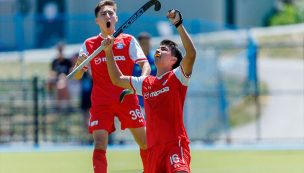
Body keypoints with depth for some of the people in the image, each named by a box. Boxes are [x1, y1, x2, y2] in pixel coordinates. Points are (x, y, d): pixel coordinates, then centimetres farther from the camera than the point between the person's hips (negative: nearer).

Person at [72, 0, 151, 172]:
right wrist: (79, 65, -17)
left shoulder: (128, 40, 6)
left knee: (145, 142, 4)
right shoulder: (89, 45, 8)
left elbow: (145, 65, 0)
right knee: (100, 145, -12)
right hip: (101, 103, 0)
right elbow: (77, 76, 7)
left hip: (127, 99, 0)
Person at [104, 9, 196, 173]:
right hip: (154, 147, 7)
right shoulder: (145, 83, 17)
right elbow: (118, 79, 28)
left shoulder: (176, 77, -1)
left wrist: (178, 24, -22)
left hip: (175, 143, -7)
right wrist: (109, 52, 21)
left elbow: (191, 54, -18)